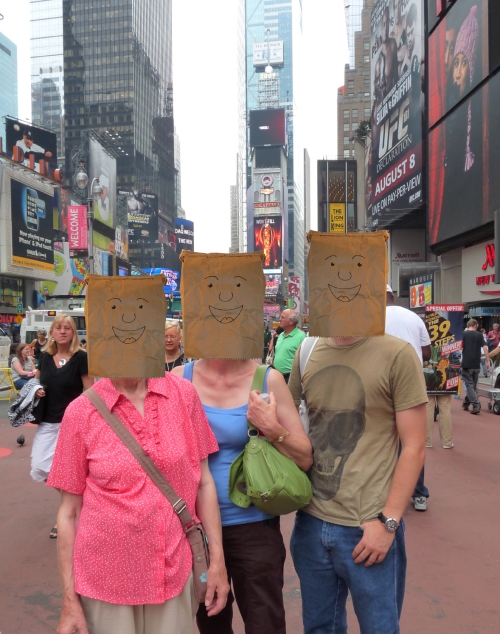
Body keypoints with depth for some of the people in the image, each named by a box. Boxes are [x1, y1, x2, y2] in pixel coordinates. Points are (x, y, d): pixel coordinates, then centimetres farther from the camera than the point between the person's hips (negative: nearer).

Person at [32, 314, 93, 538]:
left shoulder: (81, 357, -10)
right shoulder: (44, 356, 3)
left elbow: (90, 392, -9)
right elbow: (37, 381, 19)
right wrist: (36, 390, -5)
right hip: (47, 422, 5)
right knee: (39, 468, 1)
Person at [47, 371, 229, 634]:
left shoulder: (184, 393, -7)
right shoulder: (81, 412, -11)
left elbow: (203, 482, 0)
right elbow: (69, 511, -4)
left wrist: (217, 559, 0)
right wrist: (69, 600, -2)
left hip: (175, 571, 2)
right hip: (106, 576, -1)